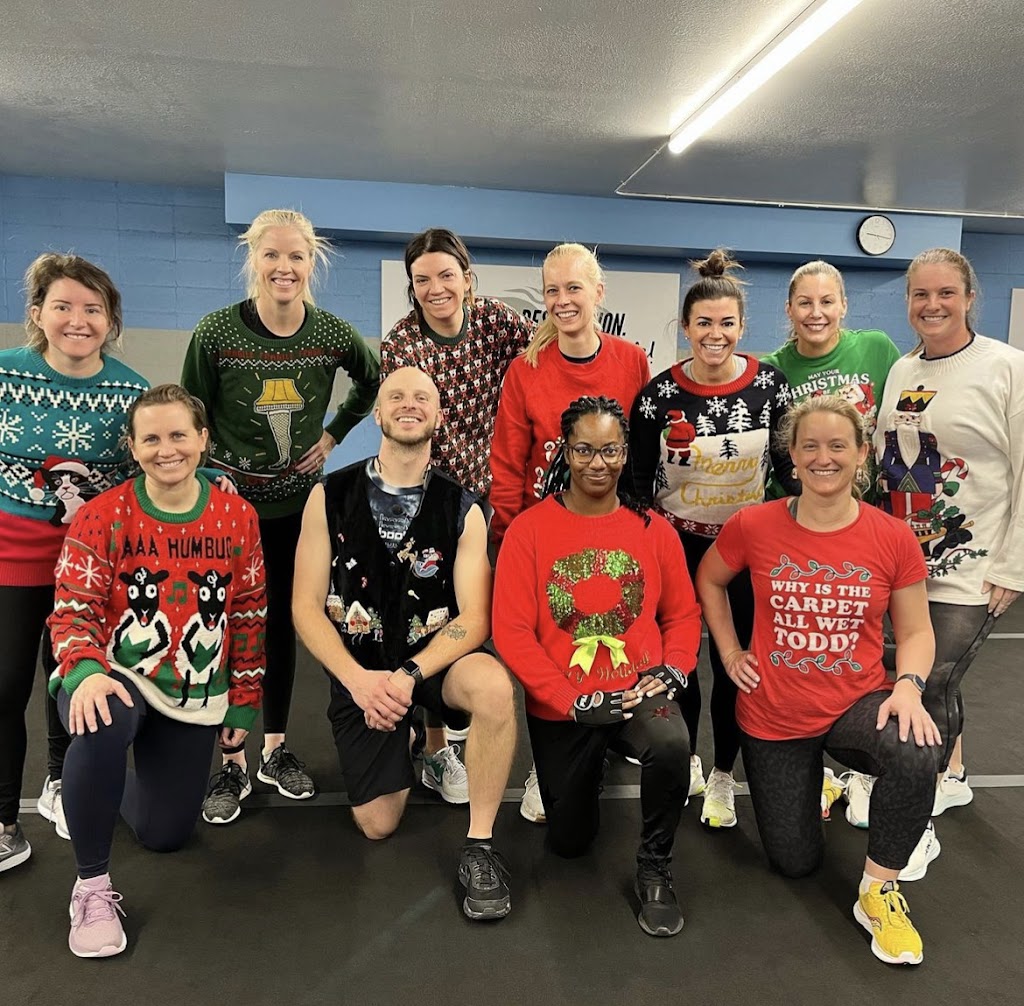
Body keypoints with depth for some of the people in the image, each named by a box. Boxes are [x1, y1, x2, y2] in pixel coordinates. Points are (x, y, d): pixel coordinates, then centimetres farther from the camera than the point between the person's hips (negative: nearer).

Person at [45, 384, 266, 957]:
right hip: (116, 677, -3)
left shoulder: (238, 517, -3)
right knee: (103, 724, -40)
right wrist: (86, 672, -33)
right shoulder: (102, 516, -10)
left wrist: (243, 701, 5)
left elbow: (250, 616, 3)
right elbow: (73, 610, -11)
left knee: (166, 835, 10)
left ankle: (125, 778, 47)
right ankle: (93, 887, -17)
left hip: (197, 694, 3)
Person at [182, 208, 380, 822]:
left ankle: (276, 750, 26)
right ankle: (233, 763, 16)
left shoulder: (333, 334, -7)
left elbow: (373, 382, 12)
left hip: (296, 503, 2)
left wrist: (332, 437, 3)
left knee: (283, 623, 11)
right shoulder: (217, 331, -12)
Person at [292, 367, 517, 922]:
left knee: (493, 684, -35)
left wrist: (410, 675, -26)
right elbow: (307, 607, -6)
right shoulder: (330, 496, -5)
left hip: (434, 660, -1)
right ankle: (407, 740, 34)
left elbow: (474, 618, -11)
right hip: (359, 669, 1)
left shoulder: (462, 510, -5)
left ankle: (479, 846, -14)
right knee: (377, 823, -1)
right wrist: (359, 679, -19)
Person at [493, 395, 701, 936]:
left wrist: (671, 671, -13)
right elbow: (512, 631, -12)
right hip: (559, 708, 0)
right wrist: (572, 702, -17)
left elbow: (683, 614, 5)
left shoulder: (653, 529, -2)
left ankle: (654, 870, -6)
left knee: (672, 745, -34)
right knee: (570, 840, 13)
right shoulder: (528, 530, -9)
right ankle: (589, 766, 47)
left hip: (638, 693, 0)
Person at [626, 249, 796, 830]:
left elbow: (788, 466, 3)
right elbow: (638, 478, -3)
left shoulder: (770, 385, -7)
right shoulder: (660, 394, -10)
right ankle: (687, 760, 36)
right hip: (676, 543, 0)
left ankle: (723, 776, 28)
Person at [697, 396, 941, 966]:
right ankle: (814, 785, 46)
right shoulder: (754, 525, -11)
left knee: (915, 754, -37)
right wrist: (730, 652, 1)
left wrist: (909, 686, -20)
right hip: (773, 717, 1)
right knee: (795, 863, 11)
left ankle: (879, 891, -9)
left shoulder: (893, 538, -10)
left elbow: (916, 631, -1)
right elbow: (709, 581, 8)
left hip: (857, 705, 0)